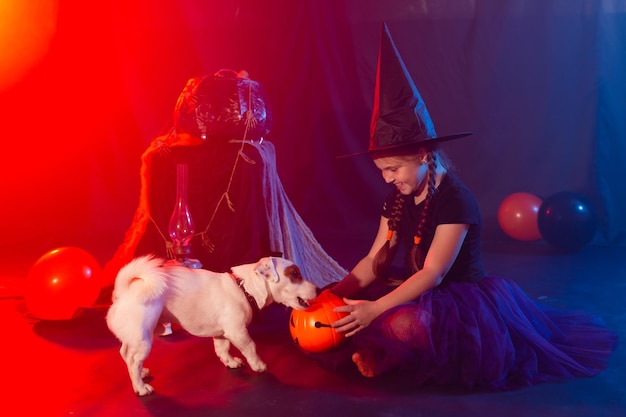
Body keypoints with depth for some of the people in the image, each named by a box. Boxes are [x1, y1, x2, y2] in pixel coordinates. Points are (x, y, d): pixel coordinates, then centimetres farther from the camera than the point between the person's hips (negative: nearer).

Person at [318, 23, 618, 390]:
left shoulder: (455, 199, -20)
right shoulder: (398, 199, 3)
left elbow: (432, 274, -25)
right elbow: (376, 260, 1)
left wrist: (375, 309, -34)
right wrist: (335, 293, -14)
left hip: (464, 299, -8)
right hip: (419, 293, 8)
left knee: (406, 324, -39)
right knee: (342, 307, -7)